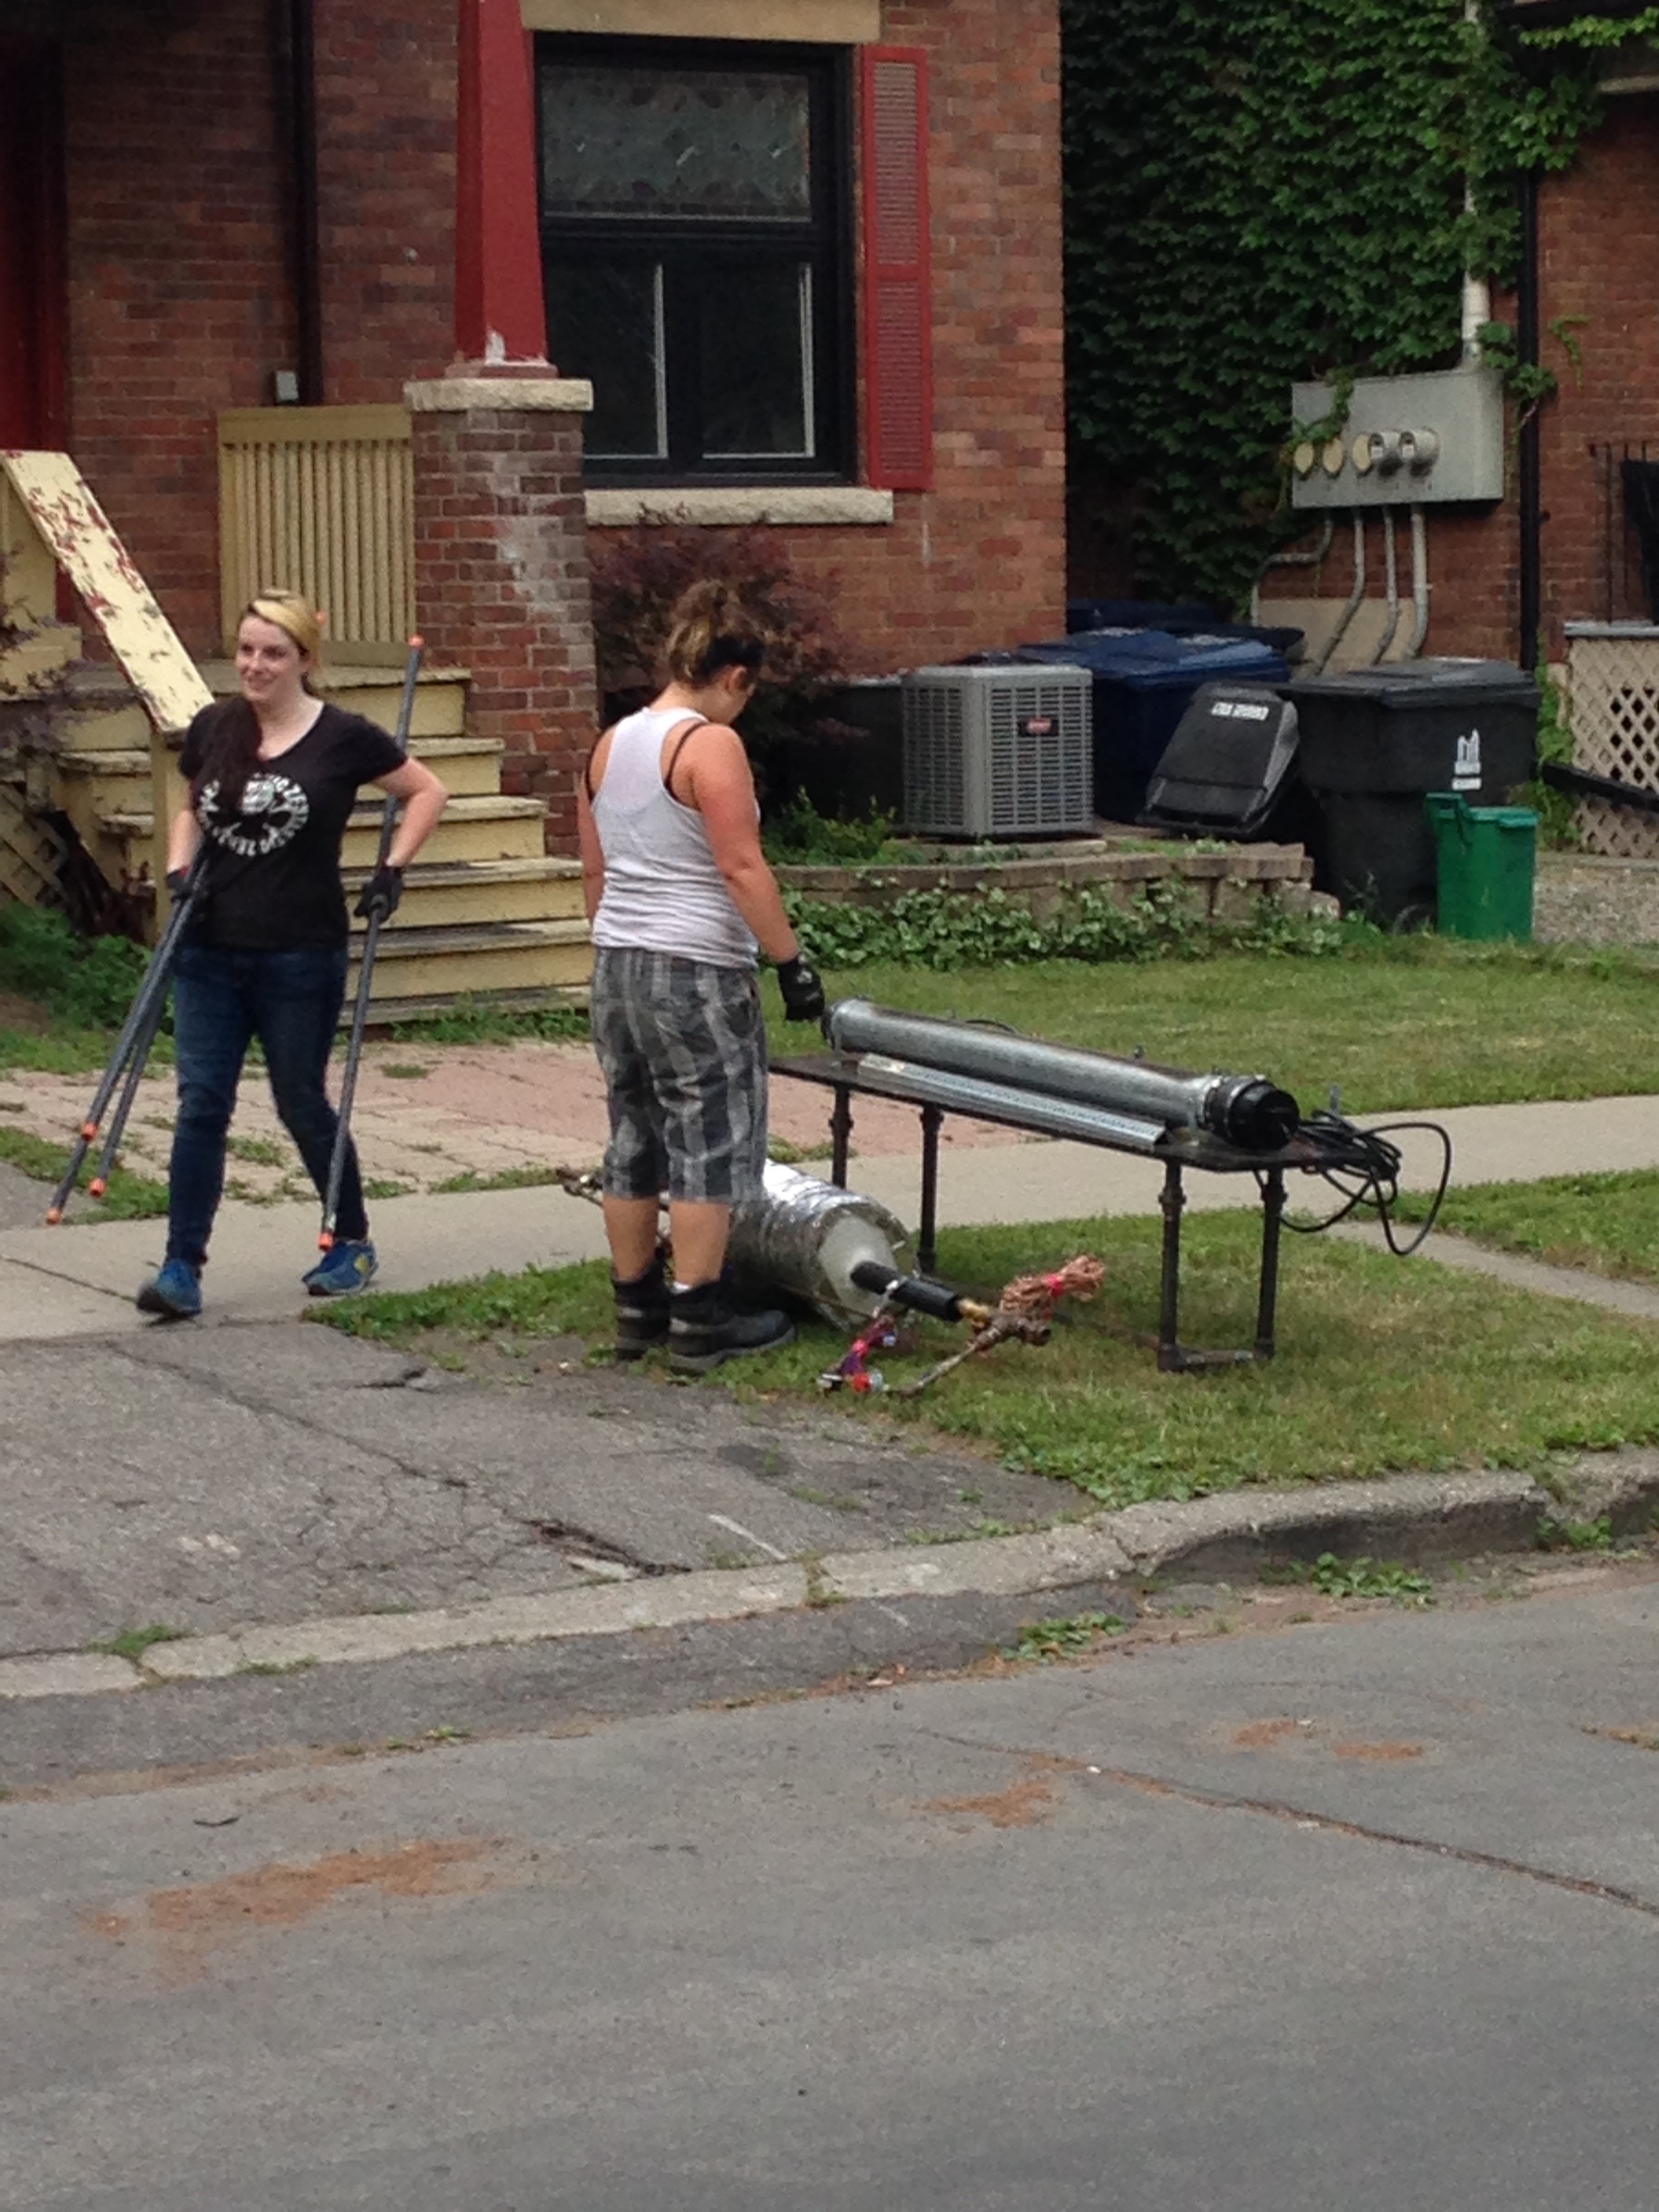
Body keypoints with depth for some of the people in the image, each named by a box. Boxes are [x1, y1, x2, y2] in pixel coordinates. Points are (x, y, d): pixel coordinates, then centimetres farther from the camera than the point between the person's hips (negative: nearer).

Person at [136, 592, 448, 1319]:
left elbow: (426, 793, 4)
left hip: (301, 958, -3)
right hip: (210, 953, 3)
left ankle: (352, 1243, 28)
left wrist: (391, 870, -4)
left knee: (302, 1106, 8)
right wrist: (180, 866, 3)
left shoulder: (342, 738, -6)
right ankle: (182, 1267, -4)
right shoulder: (212, 730, 5)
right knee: (200, 1104, -4)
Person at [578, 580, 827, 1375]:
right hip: (695, 970, -8)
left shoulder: (611, 744, 10)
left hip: (617, 963, 8)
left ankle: (636, 1307, 20)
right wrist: (791, 961, -15)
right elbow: (743, 869, -19)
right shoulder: (711, 744, -13)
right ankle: (698, 1322, 0)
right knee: (707, 1143, -1)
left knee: (635, 1137, 14)